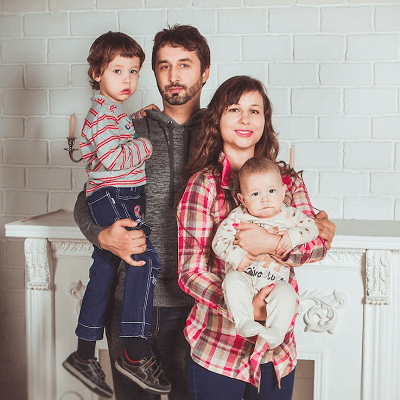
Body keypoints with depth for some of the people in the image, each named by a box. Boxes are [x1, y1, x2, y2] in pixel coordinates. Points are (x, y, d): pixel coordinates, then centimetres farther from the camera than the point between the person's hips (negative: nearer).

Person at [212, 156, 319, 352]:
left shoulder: (289, 215, 6)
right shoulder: (238, 217, 0)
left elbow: (312, 228, 8)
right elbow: (219, 241, -4)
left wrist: (292, 236, -11)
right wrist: (236, 256, -21)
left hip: (275, 281, 1)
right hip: (244, 277, 0)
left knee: (286, 293, -29)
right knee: (233, 280, -31)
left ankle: (275, 333, -28)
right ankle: (243, 321, -30)